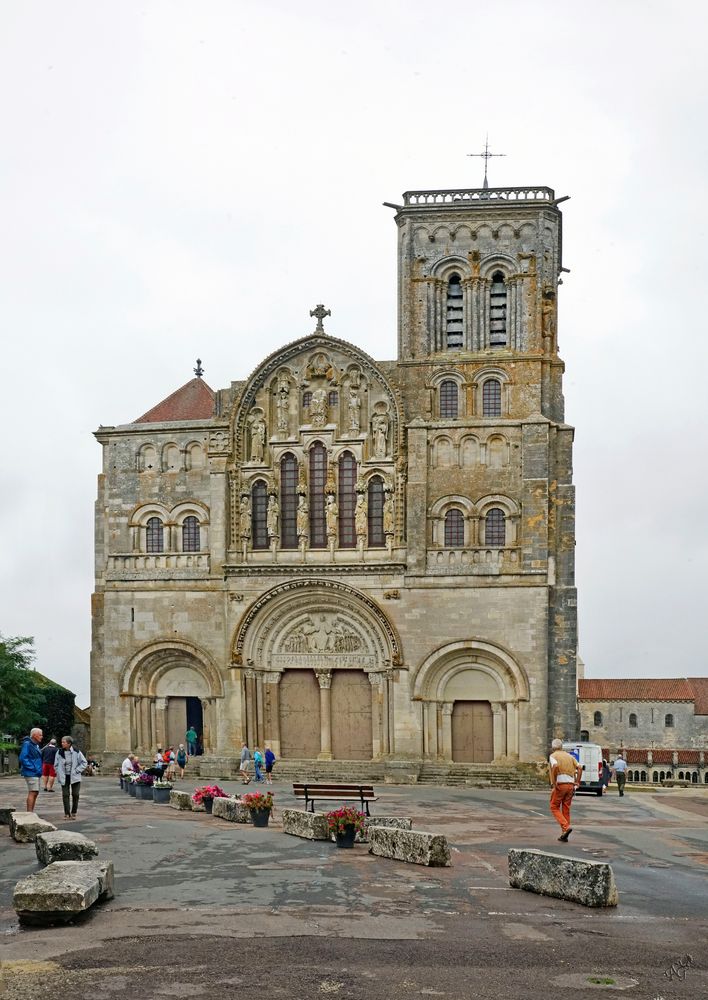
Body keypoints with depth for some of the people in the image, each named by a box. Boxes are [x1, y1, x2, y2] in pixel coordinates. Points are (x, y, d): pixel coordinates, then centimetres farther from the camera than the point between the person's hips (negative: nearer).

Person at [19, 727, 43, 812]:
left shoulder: (36, 745, 17)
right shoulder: (27, 744, -13)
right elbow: (23, 758, -21)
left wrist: (39, 769, 14)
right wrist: (33, 768, -20)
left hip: (36, 773, 10)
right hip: (31, 773, -10)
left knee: (35, 793, 13)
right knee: (32, 793, -12)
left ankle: (31, 812, 19)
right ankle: (29, 813, -12)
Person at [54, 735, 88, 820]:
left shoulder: (76, 752, -7)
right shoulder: (59, 752, -2)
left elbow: (84, 763, 0)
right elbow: (56, 764, 8)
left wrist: (77, 771, -8)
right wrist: (59, 774, -2)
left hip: (74, 777, -1)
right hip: (64, 777, 1)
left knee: (75, 794, -1)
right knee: (65, 795, -2)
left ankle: (73, 813, 12)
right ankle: (67, 813, 5)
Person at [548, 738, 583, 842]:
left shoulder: (553, 756, 0)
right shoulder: (569, 755, 18)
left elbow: (555, 766, -22)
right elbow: (579, 768, 6)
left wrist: (553, 782, -17)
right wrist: (577, 782, 7)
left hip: (560, 784, -6)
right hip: (571, 784, 6)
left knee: (554, 807, 6)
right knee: (566, 809, 11)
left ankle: (566, 827, -14)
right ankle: (564, 835, 10)